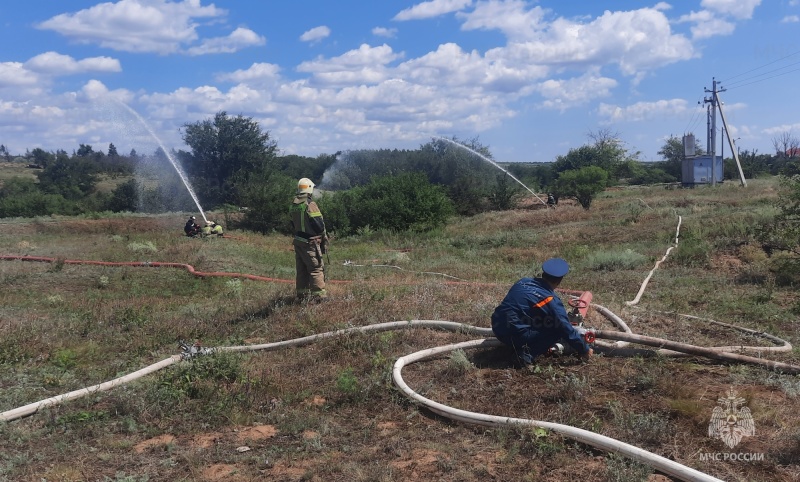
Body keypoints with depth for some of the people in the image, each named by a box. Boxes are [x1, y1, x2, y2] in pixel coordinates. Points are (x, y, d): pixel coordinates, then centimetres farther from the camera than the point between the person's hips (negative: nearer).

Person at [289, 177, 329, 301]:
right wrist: (324, 236, 0)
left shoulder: (293, 205, 6)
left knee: (301, 269, 15)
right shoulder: (310, 204, -18)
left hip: (298, 241, 8)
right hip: (311, 242, -8)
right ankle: (319, 295, -3)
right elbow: (319, 224, -17)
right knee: (316, 268, -2)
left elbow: (293, 224, 13)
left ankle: (302, 294, 21)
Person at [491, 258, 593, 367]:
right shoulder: (551, 300, -10)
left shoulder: (524, 281, 8)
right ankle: (527, 353, -7)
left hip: (497, 328, 7)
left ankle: (519, 347, 15)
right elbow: (566, 329, -5)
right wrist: (584, 349, 9)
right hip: (515, 336, -7)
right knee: (558, 330, 2)